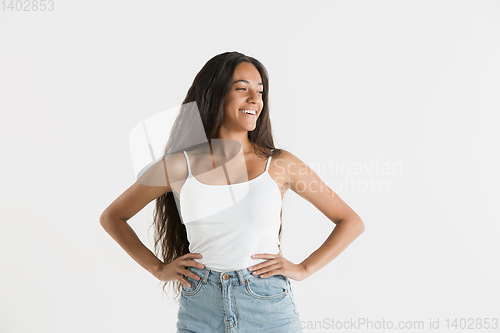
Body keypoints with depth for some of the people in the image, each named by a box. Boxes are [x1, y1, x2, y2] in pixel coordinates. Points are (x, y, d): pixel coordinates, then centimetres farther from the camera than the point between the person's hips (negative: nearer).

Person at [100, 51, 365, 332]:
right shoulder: (178, 167, -4)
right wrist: (158, 268, 2)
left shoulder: (281, 164, -4)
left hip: (269, 309, 0)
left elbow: (352, 222, 3)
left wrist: (304, 269, -5)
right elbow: (112, 217, 10)